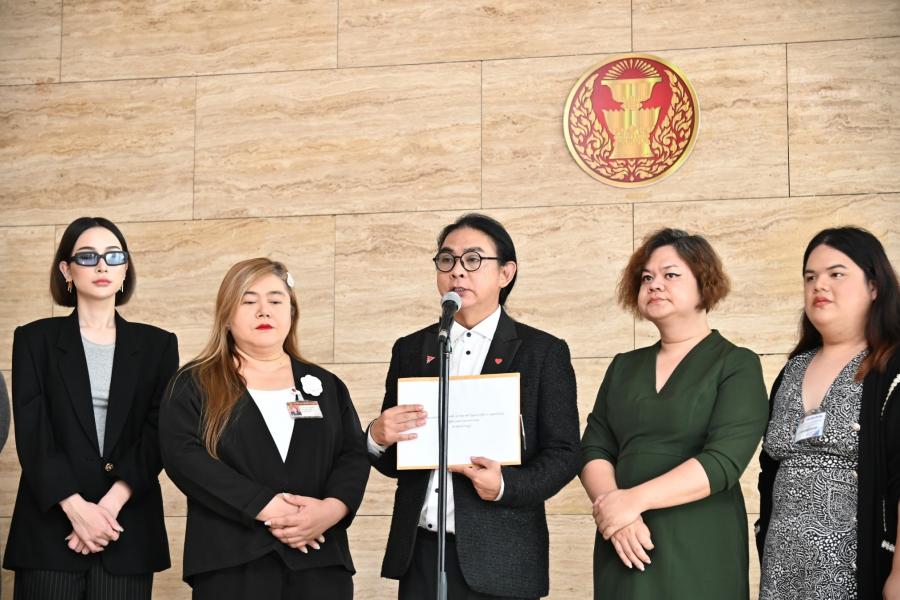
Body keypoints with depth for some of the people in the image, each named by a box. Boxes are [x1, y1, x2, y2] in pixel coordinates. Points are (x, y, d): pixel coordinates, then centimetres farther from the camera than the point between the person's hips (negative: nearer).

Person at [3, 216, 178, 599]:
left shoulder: (157, 345, 9)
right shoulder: (35, 339, 6)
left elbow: (158, 434, 0)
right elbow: (32, 434, -3)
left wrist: (111, 503, -13)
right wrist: (76, 507, -14)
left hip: (129, 530, 1)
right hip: (50, 525, -1)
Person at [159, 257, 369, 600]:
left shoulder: (326, 386, 15)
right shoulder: (194, 385, 6)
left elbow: (354, 456, 7)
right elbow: (183, 455, -8)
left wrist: (332, 508, -15)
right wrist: (267, 508, -16)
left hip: (319, 561, 3)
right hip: (232, 563, -2)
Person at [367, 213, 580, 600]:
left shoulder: (543, 352, 1)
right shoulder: (411, 350, 10)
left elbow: (564, 453, -3)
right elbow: (392, 461, 11)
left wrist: (506, 486, -20)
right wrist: (378, 438, -10)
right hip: (420, 553, 3)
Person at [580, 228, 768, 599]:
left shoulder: (737, 366, -3)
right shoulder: (623, 367, 12)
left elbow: (724, 460, -14)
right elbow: (594, 450, 6)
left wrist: (634, 499, -19)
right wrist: (610, 502, -14)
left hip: (699, 552, -4)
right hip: (622, 548, 4)